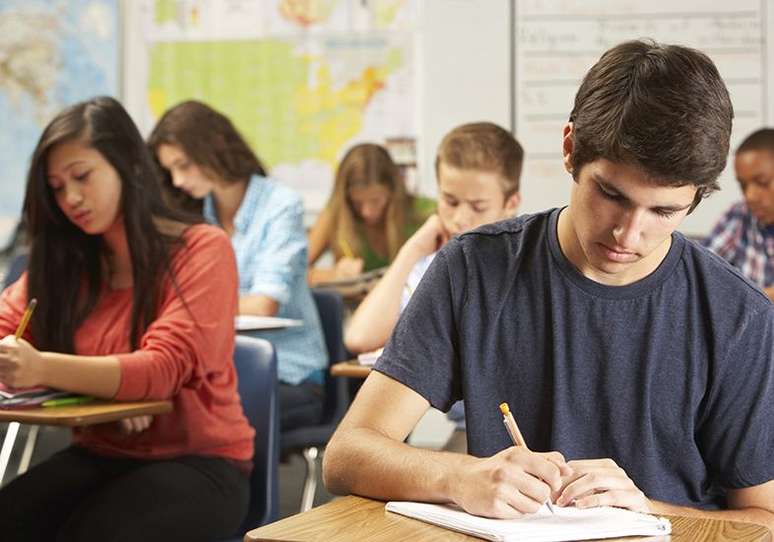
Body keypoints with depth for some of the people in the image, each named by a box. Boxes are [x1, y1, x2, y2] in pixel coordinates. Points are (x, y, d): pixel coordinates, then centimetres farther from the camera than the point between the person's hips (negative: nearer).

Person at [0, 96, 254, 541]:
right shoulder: (68, 261, 10)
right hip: (99, 457, 5)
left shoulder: (203, 250, -9)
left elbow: (164, 369, -22)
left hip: (198, 463, -4)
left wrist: (43, 368, -38)